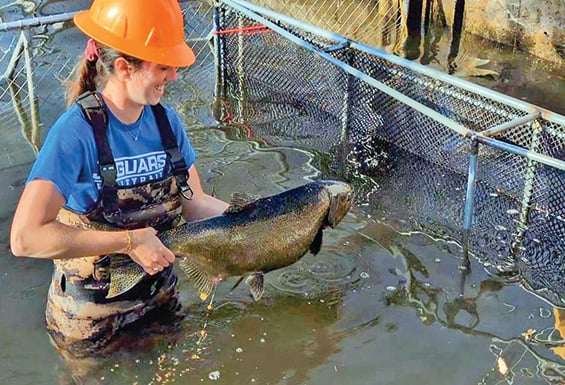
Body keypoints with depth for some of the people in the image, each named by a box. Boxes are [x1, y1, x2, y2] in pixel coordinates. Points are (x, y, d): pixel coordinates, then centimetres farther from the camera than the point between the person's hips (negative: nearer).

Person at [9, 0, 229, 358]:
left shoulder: (167, 121, -8)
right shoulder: (77, 131, -28)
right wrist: (130, 241, -34)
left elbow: (195, 202, -4)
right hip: (90, 317, -5)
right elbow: (25, 238, -36)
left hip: (160, 297, 5)